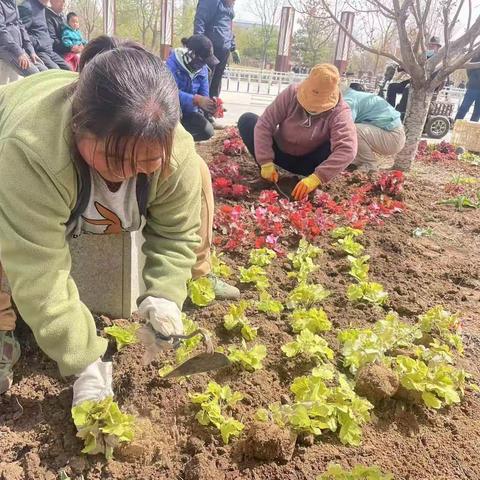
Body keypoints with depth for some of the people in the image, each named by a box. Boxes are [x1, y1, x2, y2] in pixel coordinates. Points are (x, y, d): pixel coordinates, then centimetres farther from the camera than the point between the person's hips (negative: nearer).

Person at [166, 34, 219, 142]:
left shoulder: (203, 68, -3)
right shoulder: (172, 63, -21)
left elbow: (204, 94, -3)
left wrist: (209, 106, -28)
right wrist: (197, 100, -46)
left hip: (189, 112, 4)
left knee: (208, 132, -15)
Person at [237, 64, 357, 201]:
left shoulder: (340, 112, -25)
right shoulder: (291, 93, -19)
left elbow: (347, 149, -39)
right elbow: (264, 124, -19)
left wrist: (316, 178, -50)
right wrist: (266, 163, -28)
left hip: (308, 163, -2)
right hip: (280, 153, 3)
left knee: (335, 145, -33)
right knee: (247, 120, -17)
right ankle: (266, 176, -10)